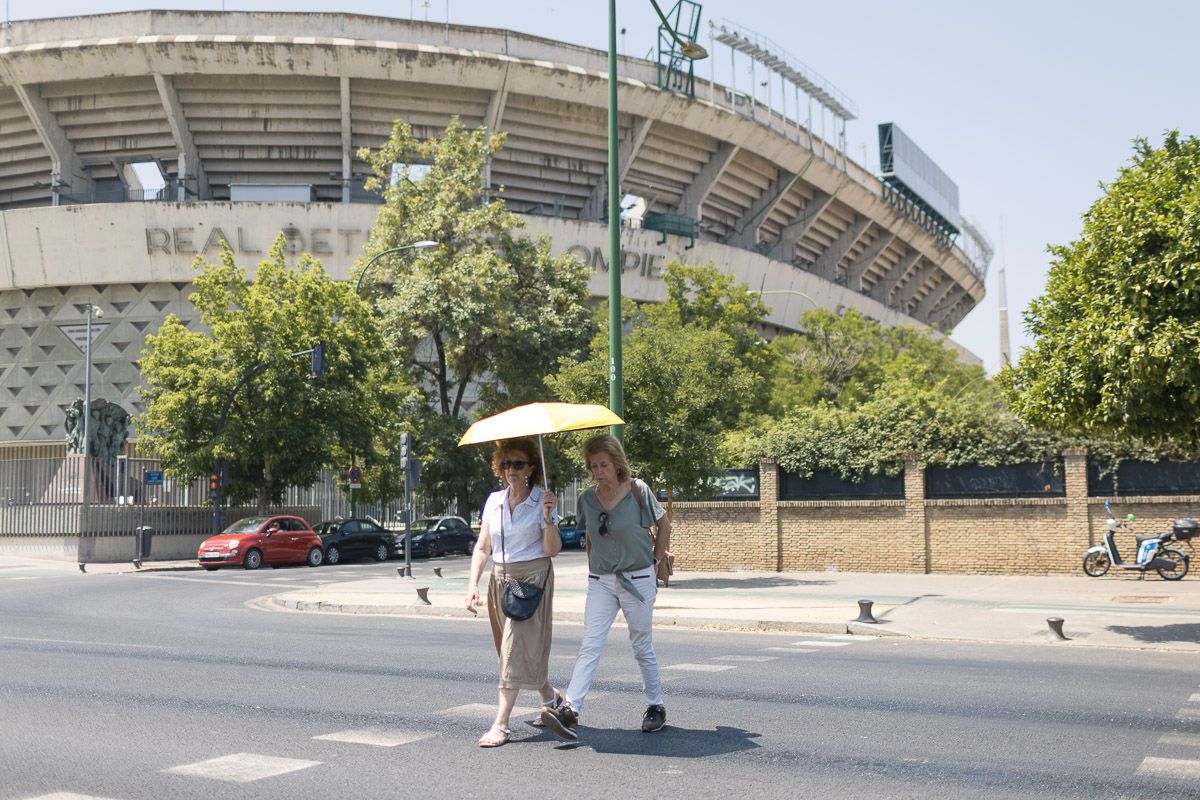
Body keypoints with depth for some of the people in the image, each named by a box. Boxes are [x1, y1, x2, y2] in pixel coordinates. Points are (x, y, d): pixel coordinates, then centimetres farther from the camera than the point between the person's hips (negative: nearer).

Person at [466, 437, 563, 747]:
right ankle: (551, 698, 36)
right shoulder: (494, 501, 7)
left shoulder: (541, 501, -7)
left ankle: (500, 724, -10)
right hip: (500, 578, 6)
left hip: (532, 576, -6)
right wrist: (473, 585, 1)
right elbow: (482, 547, 9)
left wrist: (548, 518, -27)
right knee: (511, 648, 13)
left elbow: (552, 550, -12)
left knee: (517, 646, -11)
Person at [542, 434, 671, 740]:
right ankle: (569, 711, -16)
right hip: (600, 582, 3)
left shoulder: (638, 490, -9)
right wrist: (595, 568, 12)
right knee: (590, 646, -8)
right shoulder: (588, 498, 1)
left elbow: (664, 524, 3)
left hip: (637, 579, -3)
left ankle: (655, 707, 25)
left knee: (642, 647, 8)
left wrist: (654, 560, 2)